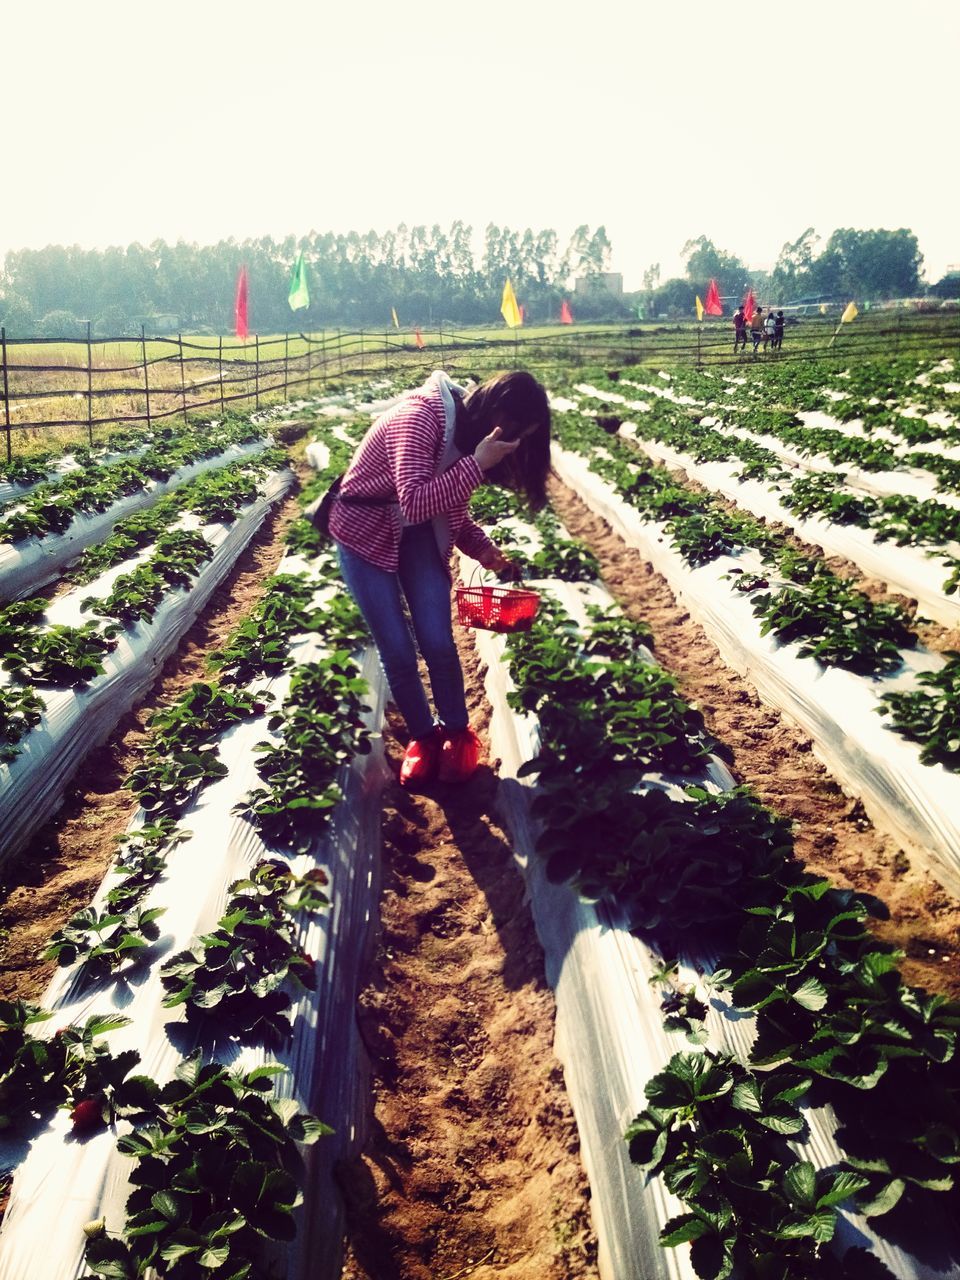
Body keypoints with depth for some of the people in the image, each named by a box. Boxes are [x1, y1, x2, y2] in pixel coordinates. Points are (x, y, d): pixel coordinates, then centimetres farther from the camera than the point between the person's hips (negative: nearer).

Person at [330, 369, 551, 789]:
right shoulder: (419, 417, -28)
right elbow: (414, 503, -37)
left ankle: (457, 733, 16)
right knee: (398, 652, -5)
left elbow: (448, 504, 6)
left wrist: (481, 547, -8)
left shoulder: (469, 427, -4)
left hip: (418, 534, 5)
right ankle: (422, 735, 18)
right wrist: (477, 463, -37)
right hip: (364, 532, -5)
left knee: (438, 644, -6)